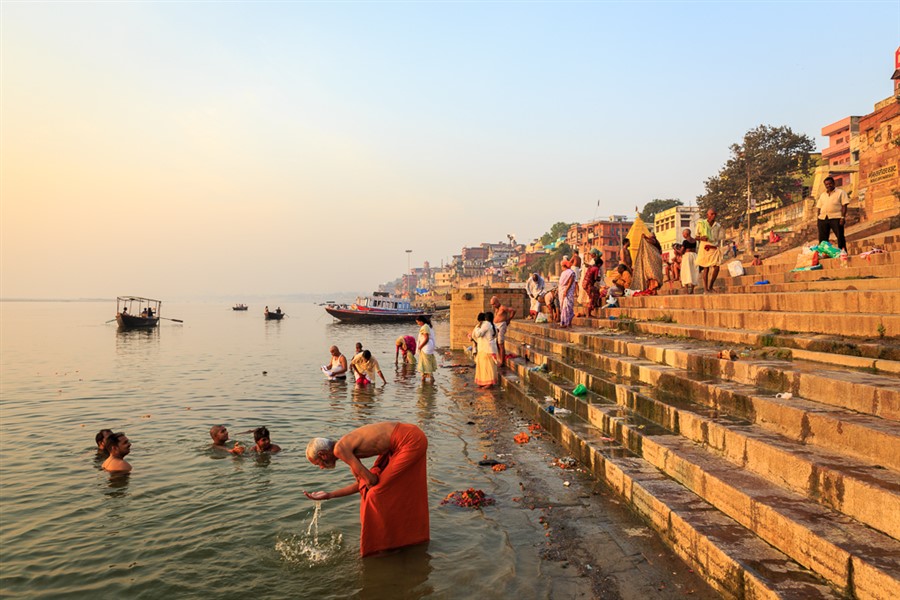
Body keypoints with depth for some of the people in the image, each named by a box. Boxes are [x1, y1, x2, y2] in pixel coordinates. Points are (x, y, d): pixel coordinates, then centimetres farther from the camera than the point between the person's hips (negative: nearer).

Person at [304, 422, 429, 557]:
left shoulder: (340, 449, -12)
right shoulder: (348, 447, 15)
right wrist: (329, 495, 21)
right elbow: (362, 482, 19)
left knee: (378, 493, 0)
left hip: (412, 442, -9)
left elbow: (371, 479, -13)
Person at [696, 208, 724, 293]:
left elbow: (719, 240, 7)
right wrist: (701, 238, -18)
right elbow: (697, 237, 5)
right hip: (705, 248, -2)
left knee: (716, 267, -8)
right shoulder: (701, 223, 3)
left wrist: (711, 246, -10)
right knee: (706, 268, -3)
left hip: (715, 248, 2)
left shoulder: (718, 226, 8)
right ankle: (706, 289, 0)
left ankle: (710, 287, 6)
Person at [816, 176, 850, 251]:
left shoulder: (840, 192, 8)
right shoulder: (822, 195, 22)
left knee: (840, 237, -7)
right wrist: (817, 219, 8)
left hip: (836, 218, -4)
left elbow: (844, 205, -2)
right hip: (822, 219, 5)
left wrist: (843, 217, -13)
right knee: (822, 239, 4)